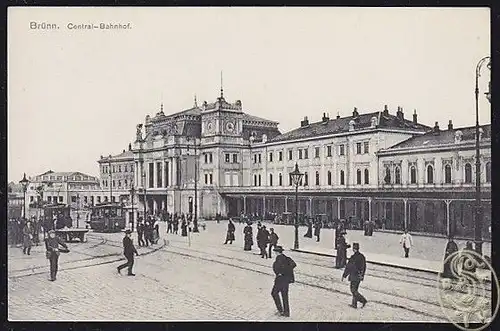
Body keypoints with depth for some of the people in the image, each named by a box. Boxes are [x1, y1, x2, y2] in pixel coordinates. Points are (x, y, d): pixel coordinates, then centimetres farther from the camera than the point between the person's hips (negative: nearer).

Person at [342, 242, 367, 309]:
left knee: (353, 291, 1)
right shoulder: (362, 256, 3)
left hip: (354, 276, -7)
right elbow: (364, 267, 12)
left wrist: (344, 275, -4)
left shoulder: (353, 257, -19)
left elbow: (348, 267, -14)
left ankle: (363, 300, -10)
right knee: (355, 290, 16)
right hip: (360, 276, 7)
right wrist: (362, 275, 24)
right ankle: (354, 304, 21)